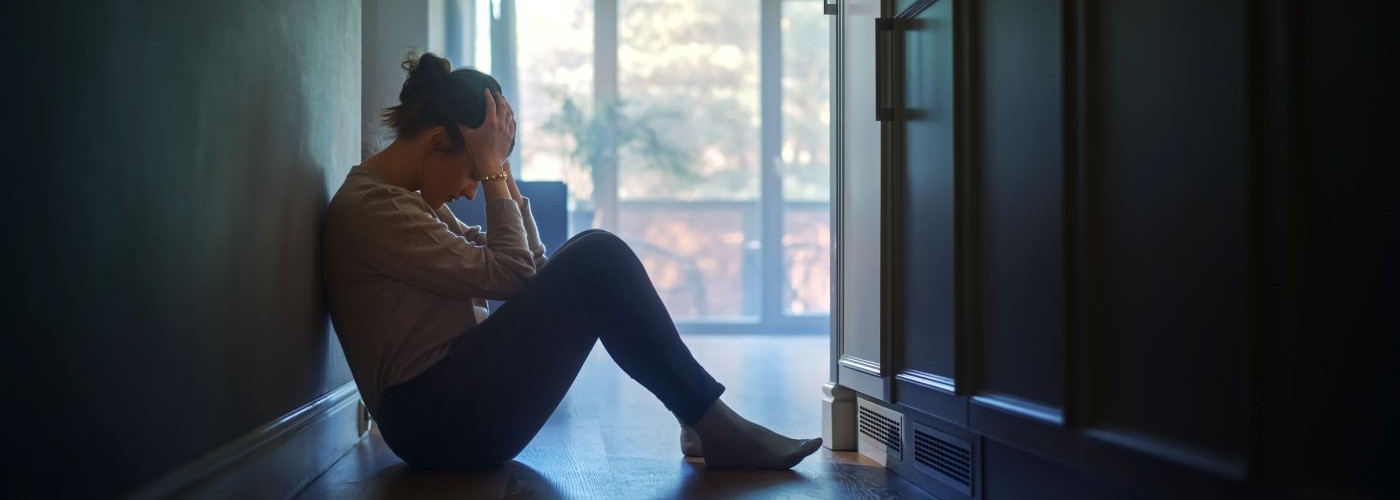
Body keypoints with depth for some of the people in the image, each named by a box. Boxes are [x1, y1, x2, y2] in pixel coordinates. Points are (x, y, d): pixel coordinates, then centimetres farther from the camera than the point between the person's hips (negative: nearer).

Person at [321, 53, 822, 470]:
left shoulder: (407, 198, 18)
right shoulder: (368, 208, -13)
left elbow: (526, 265, 14)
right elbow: (505, 275, -17)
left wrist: (498, 168, 7)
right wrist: (491, 169, -11)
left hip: (457, 396, 10)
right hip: (438, 419, -10)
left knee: (592, 257, 5)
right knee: (597, 260, -17)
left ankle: (700, 420, -1)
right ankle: (714, 426, -10)